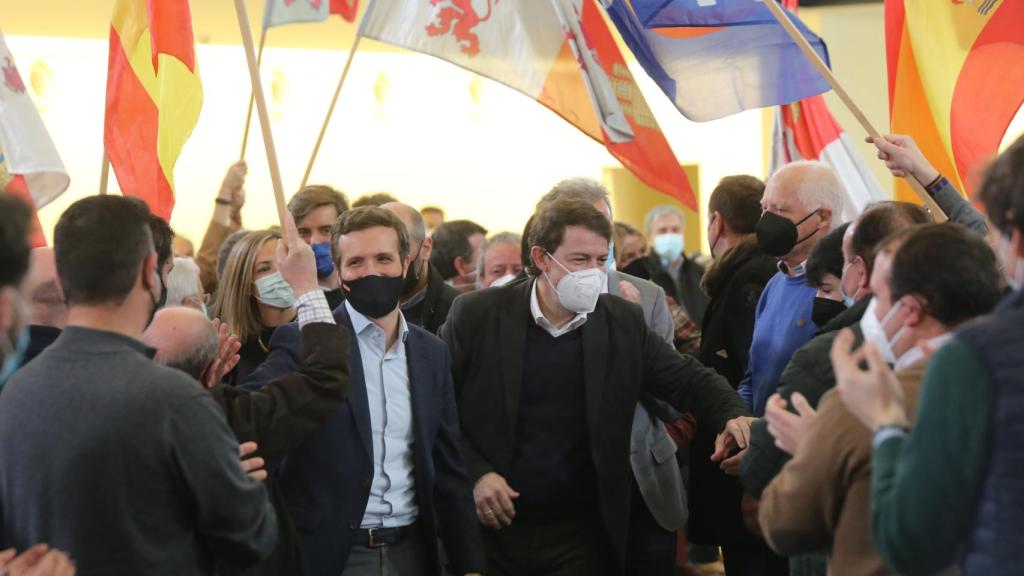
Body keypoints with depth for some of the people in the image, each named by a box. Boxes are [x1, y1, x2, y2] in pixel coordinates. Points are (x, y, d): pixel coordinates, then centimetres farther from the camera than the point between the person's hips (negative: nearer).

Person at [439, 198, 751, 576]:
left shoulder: (624, 322, 2)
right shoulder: (477, 315, -6)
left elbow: (688, 380, 3)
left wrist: (733, 416, -16)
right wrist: (474, 474, -13)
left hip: (583, 535, 2)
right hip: (490, 528, -1)